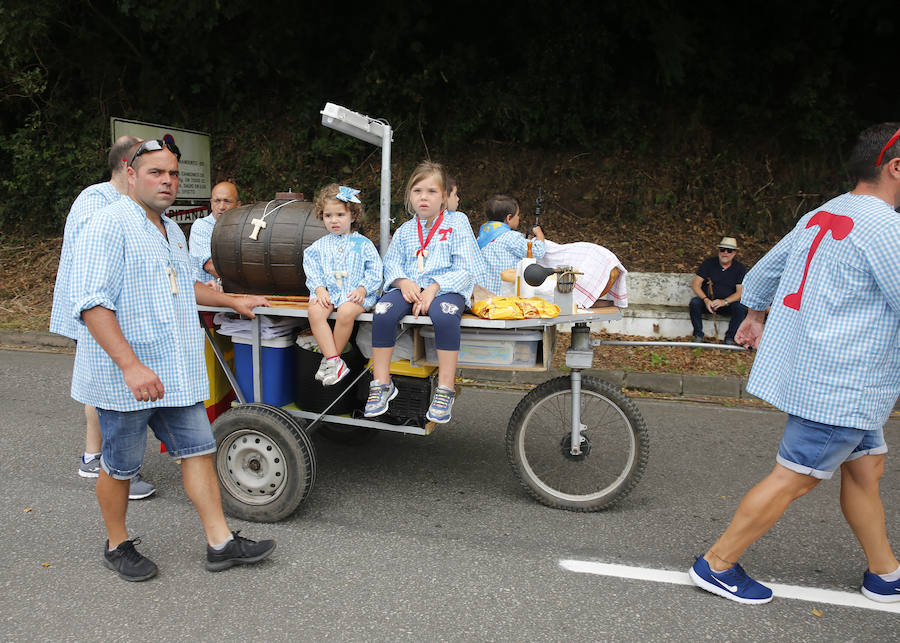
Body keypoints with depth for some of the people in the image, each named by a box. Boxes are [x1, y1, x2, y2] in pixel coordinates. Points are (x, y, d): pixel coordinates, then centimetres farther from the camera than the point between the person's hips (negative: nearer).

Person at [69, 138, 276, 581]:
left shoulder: (172, 232, 16)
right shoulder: (111, 224, -13)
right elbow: (91, 303, -22)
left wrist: (233, 301, 32)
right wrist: (131, 366, -29)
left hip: (177, 374, 8)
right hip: (124, 378, -8)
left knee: (198, 450, 7)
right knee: (121, 466, 8)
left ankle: (221, 543, 16)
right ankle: (117, 546, 29)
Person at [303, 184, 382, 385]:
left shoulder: (362, 244, 6)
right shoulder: (319, 246, 15)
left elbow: (375, 272, 3)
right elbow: (312, 270, 10)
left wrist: (362, 289, -12)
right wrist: (319, 289, -8)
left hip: (354, 293, -3)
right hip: (327, 291, 3)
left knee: (345, 312, -34)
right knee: (315, 312, -28)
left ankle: (329, 359, -14)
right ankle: (335, 362, -27)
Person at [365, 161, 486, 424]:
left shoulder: (457, 227, 4)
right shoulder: (404, 231, 17)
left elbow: (465, 270, -4)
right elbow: (391, 263, 14)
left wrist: (434, 288, -17)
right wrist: (403, 281, -10)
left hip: (446, 288, -3)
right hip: (409, 287, 3)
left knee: (445, 315, -38)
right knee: (383, 311, -27)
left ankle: (445, 389, -26)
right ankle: (381, 383, -15)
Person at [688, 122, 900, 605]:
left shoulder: (819, 216, 11)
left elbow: (764, 271, 22)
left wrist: (755, 316, 37)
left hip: (805, 364, 10)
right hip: (840, 383, -9)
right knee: (795, 478, -1)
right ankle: (717, 565, 8)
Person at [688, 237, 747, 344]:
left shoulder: (740, 268, 0)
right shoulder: (708, 263, -1)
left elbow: (740, 292, -8)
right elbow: (695, 285, -7)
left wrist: (724, 302, -27)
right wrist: (706, 300, -25)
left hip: (728, 303, 0)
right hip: (707, 302, 0)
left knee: (741, 307, -29)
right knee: (694, 302, -30)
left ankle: (730, 338, -13)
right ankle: (698, 335, -14)